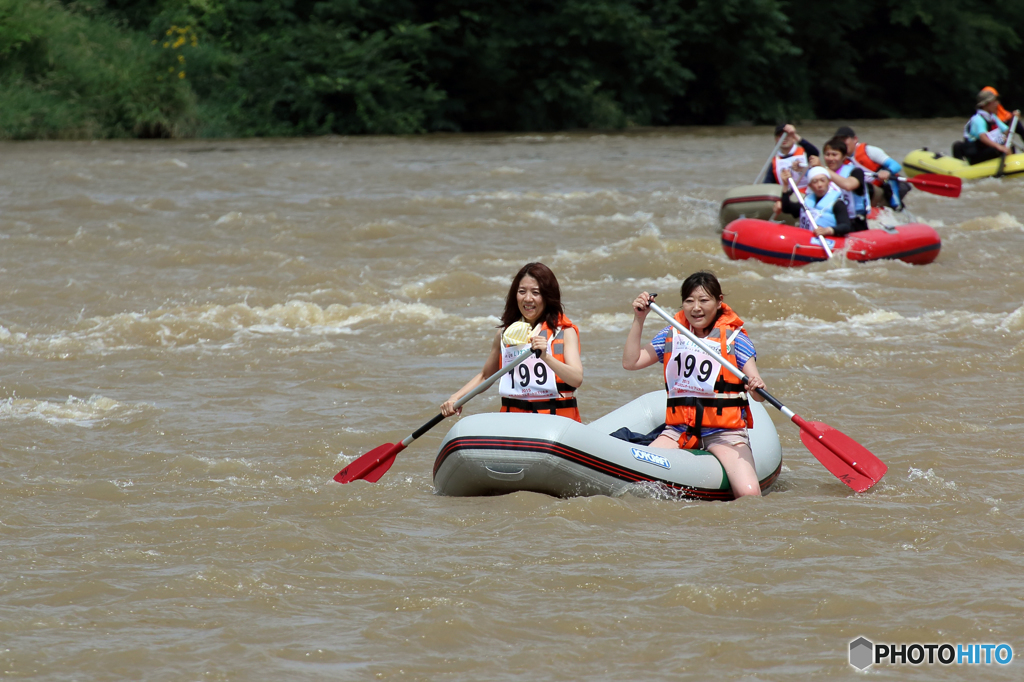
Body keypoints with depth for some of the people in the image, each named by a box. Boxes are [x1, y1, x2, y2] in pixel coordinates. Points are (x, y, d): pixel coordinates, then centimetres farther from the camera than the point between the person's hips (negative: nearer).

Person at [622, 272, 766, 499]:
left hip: (724, 431, -3)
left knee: (748, 494, -25)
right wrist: (639, 319, 0)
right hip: (679, 430, 3)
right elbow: (630, 362, 5)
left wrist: (757, 388, -32)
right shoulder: (671, 335, 10)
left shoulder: (734, 338, 0)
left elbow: (759, 395, -8)